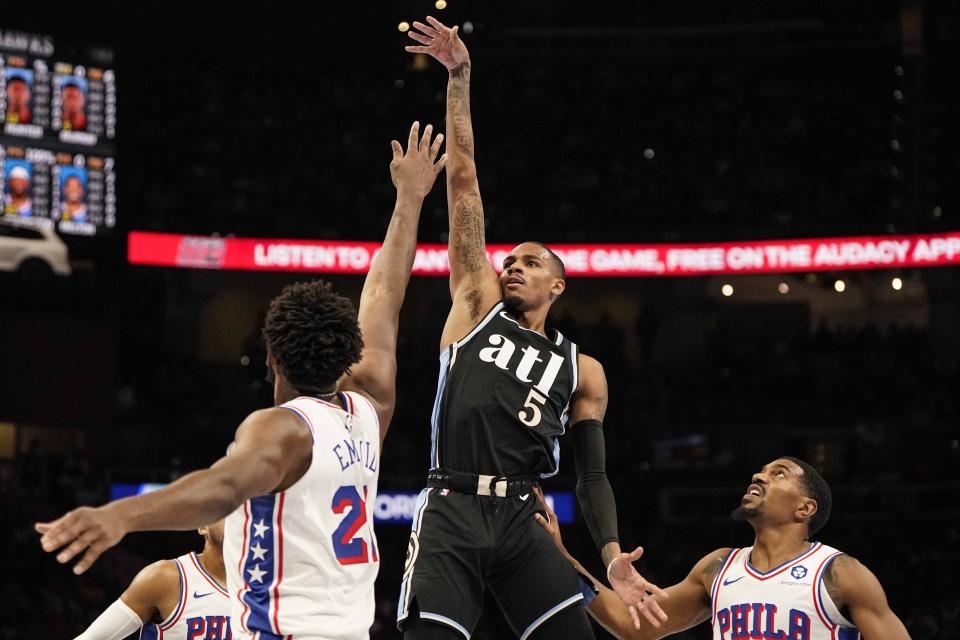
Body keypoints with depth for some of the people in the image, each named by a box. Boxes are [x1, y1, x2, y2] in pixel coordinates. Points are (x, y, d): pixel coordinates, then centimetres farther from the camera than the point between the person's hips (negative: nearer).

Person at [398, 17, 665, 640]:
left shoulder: (582, 371, 17)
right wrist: (460, 80, 7)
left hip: (521, 520, 2)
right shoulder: (477, 305, 14)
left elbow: (592, 473, 16)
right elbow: (464, 182, 10)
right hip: (450, 516, -2)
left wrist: (613, 555, -1)